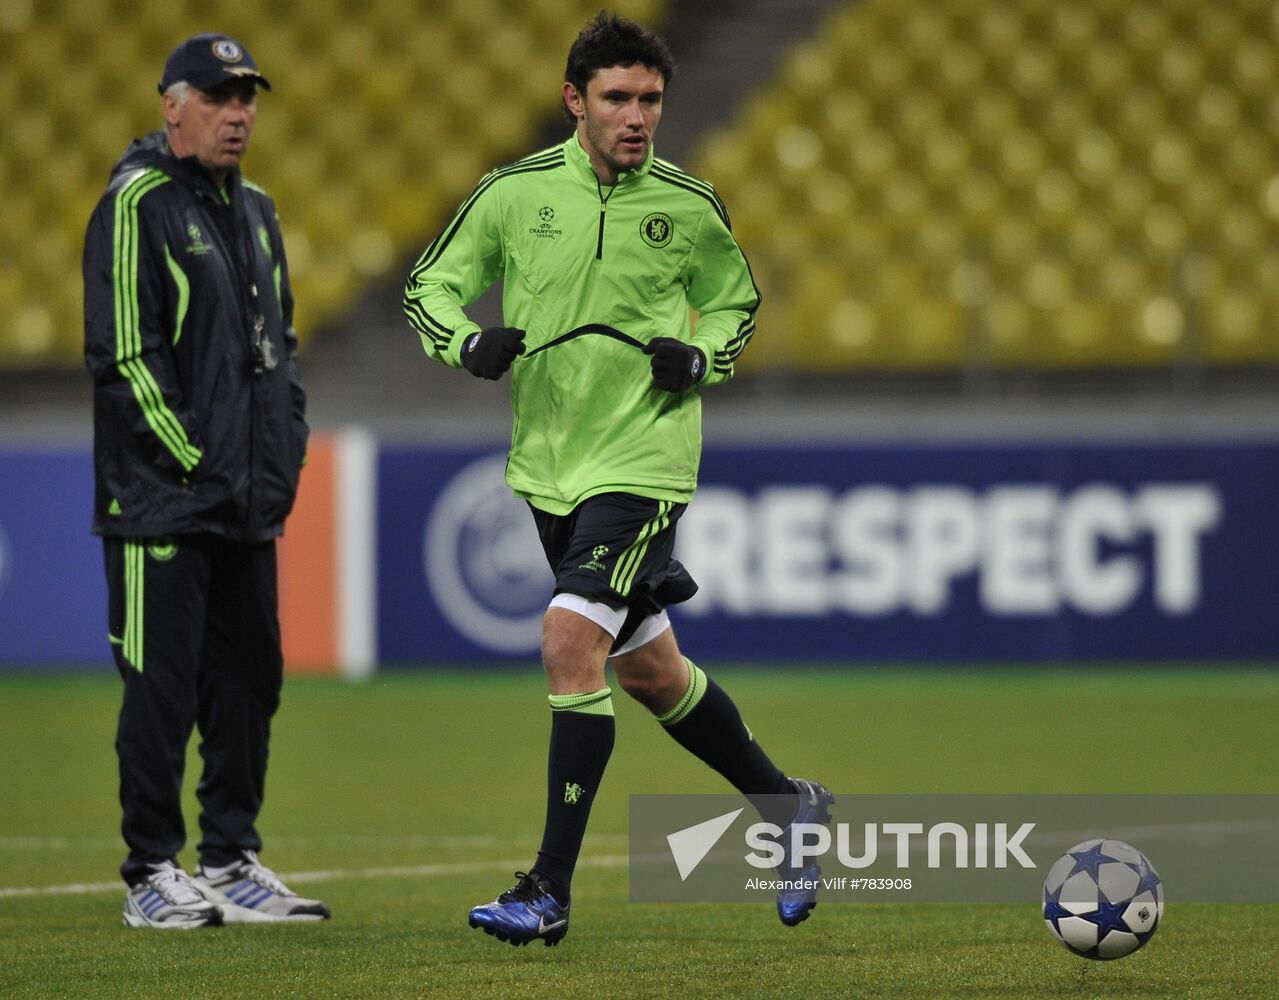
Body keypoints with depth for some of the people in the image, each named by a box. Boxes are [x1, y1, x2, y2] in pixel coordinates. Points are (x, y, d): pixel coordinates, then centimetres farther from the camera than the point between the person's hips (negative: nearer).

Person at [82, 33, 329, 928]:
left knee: (250, 679, 10)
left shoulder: (253, 210, 17)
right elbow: (125, 353, -14)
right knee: (164, 686, -5)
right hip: (161, 501, -8)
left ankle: (232, 863, 18)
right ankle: (153, 877, 0)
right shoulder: (137, 206, -9)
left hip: (250, 508, 8)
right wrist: (194, 462, -16)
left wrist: (286, 455, 11)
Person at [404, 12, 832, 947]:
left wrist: (700, 359, -7)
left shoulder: (688, 205, -4)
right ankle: (788, 805, 37)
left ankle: (551, 889, -15)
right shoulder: (515, 194, -2)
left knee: (570, 642, -20)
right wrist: (471, 343, -15)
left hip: (642, 461, -4)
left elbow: (735, 300, 14)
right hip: (549, 460, 4)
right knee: (647, 668, 15)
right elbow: (430, 290, 7)